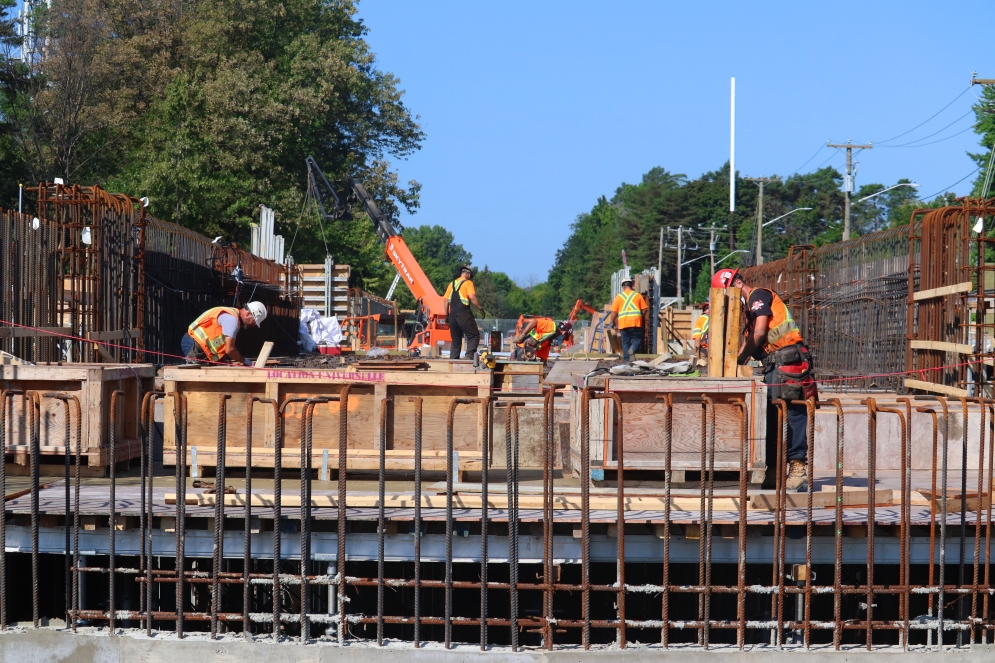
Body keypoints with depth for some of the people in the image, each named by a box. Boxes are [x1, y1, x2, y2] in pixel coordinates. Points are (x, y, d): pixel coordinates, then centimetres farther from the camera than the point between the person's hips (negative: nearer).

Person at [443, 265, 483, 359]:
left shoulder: (452, 284, 16)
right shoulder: (468, 283, -2)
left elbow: (446, 300, 14)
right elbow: (472, 297, -16)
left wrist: (447, 314, 17)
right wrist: (480, 308, -10)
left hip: (453, 314, 6)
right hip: (464, 314, -6)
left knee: (456, 340, 13)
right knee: (473, 336, -2)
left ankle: (453, 359, 8)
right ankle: (469, 355, -19)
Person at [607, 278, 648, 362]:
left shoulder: (619, 296, 7)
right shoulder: (638, 295, 8)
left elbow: (614, 311, 4)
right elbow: (645, 309, 6)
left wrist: (612, 322, 18)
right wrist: (641, 318, 23)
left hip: (623, 323, 1)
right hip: (636, 322, -1)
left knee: (625, 342, 8)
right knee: (637, 339, 8)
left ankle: (627, 360, 4)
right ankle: (633, 349, -23)